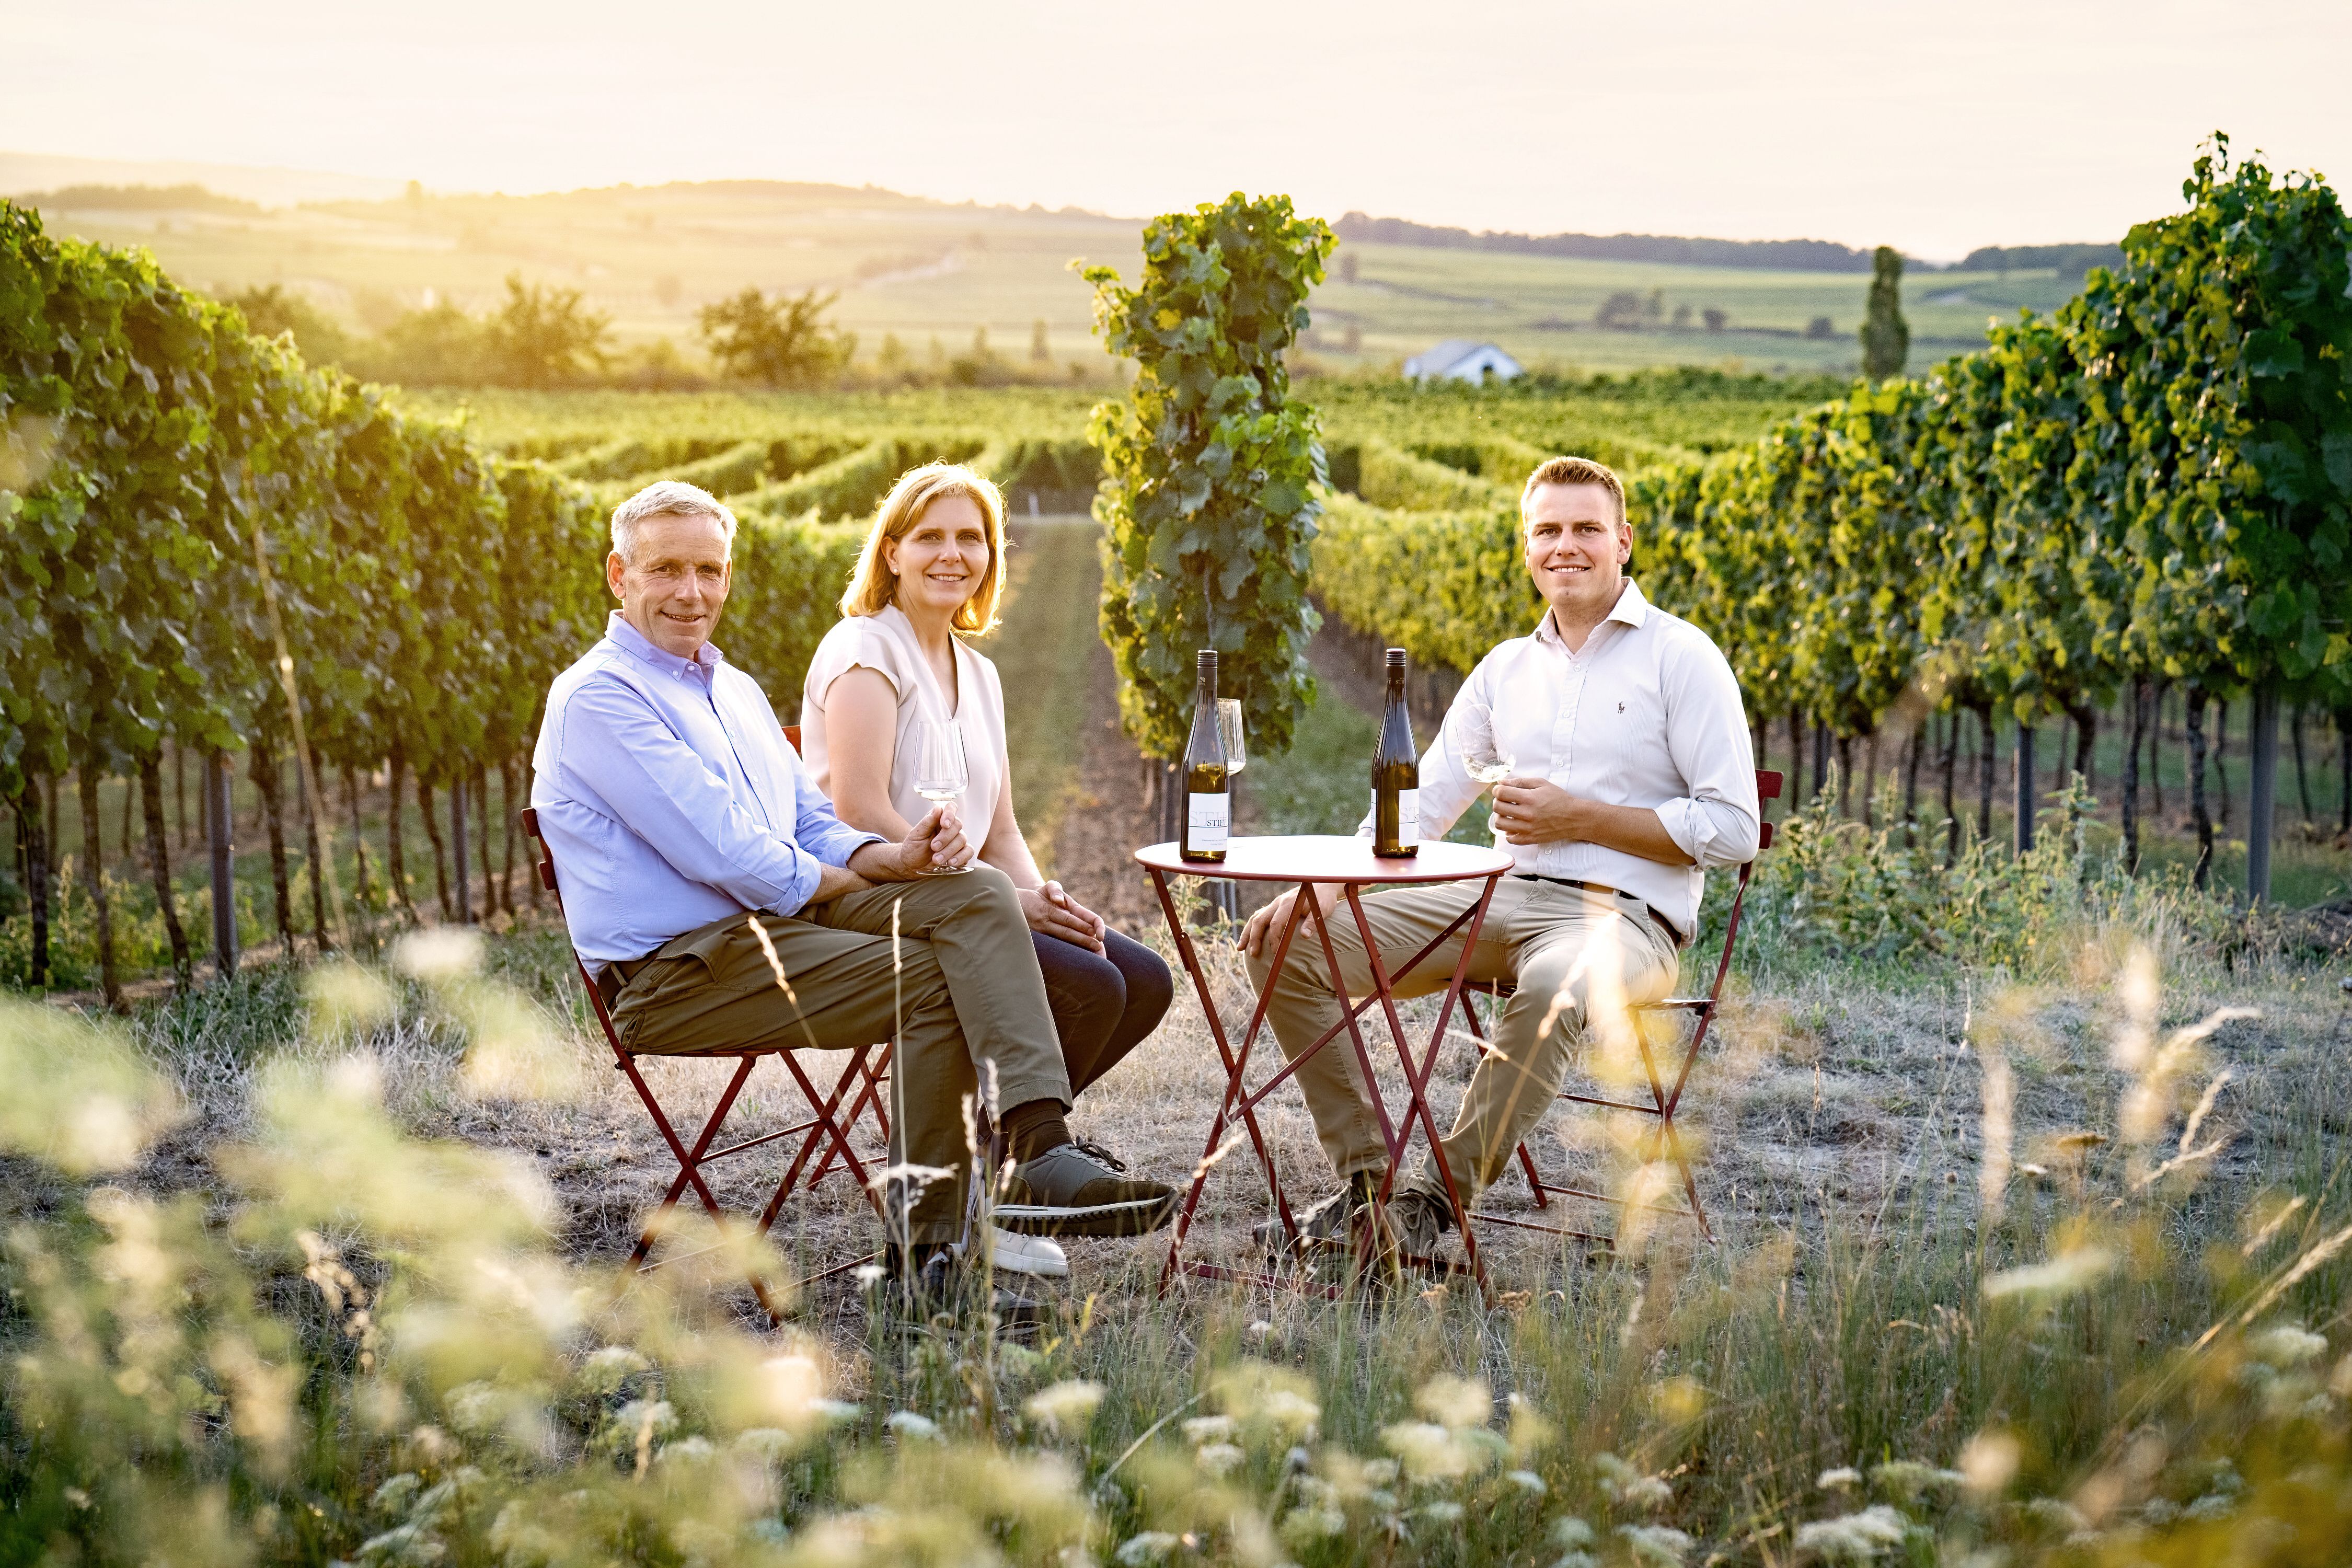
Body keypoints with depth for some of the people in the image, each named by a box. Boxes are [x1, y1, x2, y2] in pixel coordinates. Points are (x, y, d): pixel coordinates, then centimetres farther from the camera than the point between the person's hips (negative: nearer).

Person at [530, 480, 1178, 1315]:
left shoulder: (736, 690, 22)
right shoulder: (598, 697, -8)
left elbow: (816, 831, 19)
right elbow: (725, 855, -17)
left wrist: (899, 855, -3)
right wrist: (853, 881, -4)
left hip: (786, 916, 8)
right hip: (676, 971, -8)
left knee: (976, 895, -14)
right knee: (932, 980, -23)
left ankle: (1042, 1151, -29)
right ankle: (926, 1241, -16)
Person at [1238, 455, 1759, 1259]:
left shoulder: (1681, 656, 1)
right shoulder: (1505, 668, 18)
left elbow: (1734, 830, -6)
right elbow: (1419, 807, 15)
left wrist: (1579, 816, -11)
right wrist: (1316, 888, -2)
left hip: (1626, 916, -6)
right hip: (1500, 898, 6)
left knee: (1552, 985, -42)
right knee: (1286, 945, -9)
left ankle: (1436, 1203, -28)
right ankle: (1365, 1180, -8)